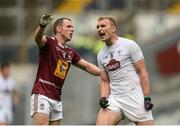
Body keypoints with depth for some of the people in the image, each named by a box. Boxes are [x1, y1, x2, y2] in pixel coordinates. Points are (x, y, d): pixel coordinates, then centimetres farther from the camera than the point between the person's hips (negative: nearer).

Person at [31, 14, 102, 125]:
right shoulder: (49, 42, -4)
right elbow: (38, 39, -27)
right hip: (42, 94, -8)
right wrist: (42, 26, -49)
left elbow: (87, 66, 25)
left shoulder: (70, 52, 17)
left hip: (57, 98, 8)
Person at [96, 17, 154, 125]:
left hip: (135, 97, -4)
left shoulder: (129, 45, -3)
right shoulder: (101, 55, 13)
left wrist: (147, 98, -11)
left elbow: (142, 72, -5)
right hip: (114, 99, 4)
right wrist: (104, 98, -3)